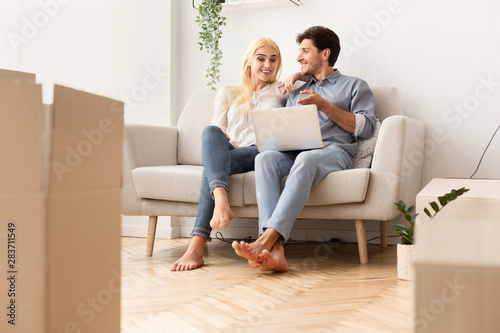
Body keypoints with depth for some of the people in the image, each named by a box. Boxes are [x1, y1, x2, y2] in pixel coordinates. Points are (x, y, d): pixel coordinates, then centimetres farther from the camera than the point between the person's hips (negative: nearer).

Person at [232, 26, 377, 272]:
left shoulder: (355, 86, 20)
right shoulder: (297, 93, 36)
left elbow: (366, 128, 3)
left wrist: (325, 106, -2)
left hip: (335, 150, -4)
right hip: (295, 151, 4)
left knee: (306, 159, -40)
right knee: (265, 158, -32)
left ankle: (266, 239, -51)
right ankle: (274, 251, -47)